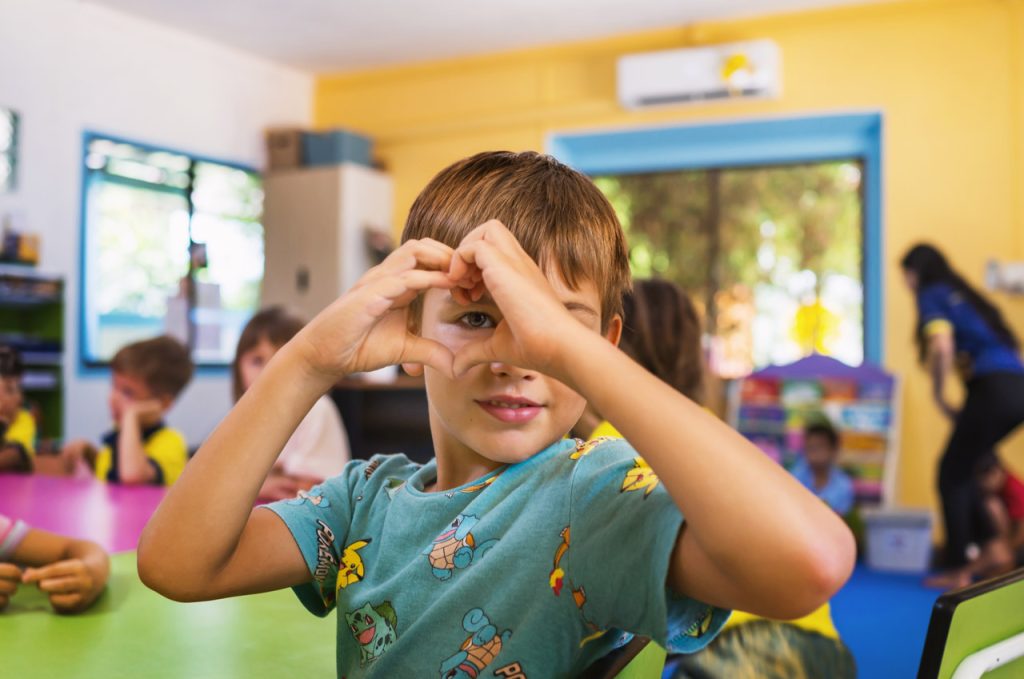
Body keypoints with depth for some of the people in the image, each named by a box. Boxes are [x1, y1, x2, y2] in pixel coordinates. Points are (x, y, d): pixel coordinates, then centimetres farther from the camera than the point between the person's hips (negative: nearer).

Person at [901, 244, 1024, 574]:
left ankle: (959, 567, 2)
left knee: (952, 473, 2)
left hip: (993, 390, -8)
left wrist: (939, 395, -4)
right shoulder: (963, 295, 26)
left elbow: (942, 348, -15)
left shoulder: (932, 295, 2)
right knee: (962, 468, 21)